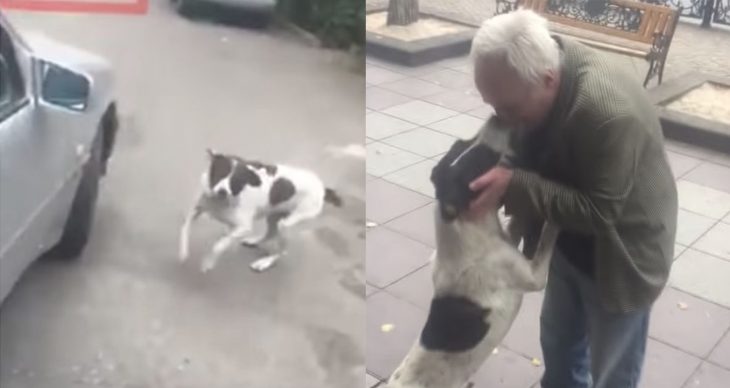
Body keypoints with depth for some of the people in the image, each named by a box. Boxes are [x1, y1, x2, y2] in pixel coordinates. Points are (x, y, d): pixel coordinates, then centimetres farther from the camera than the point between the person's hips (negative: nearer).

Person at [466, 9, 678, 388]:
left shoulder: (609, 112, -39)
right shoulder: (536, 66, -15)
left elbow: (598, 213, -31)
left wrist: (515, 186, -37)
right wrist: (491, 162, -16)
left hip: (621, 257, -7)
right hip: (570, 241, 7)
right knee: (558, 339, 27)